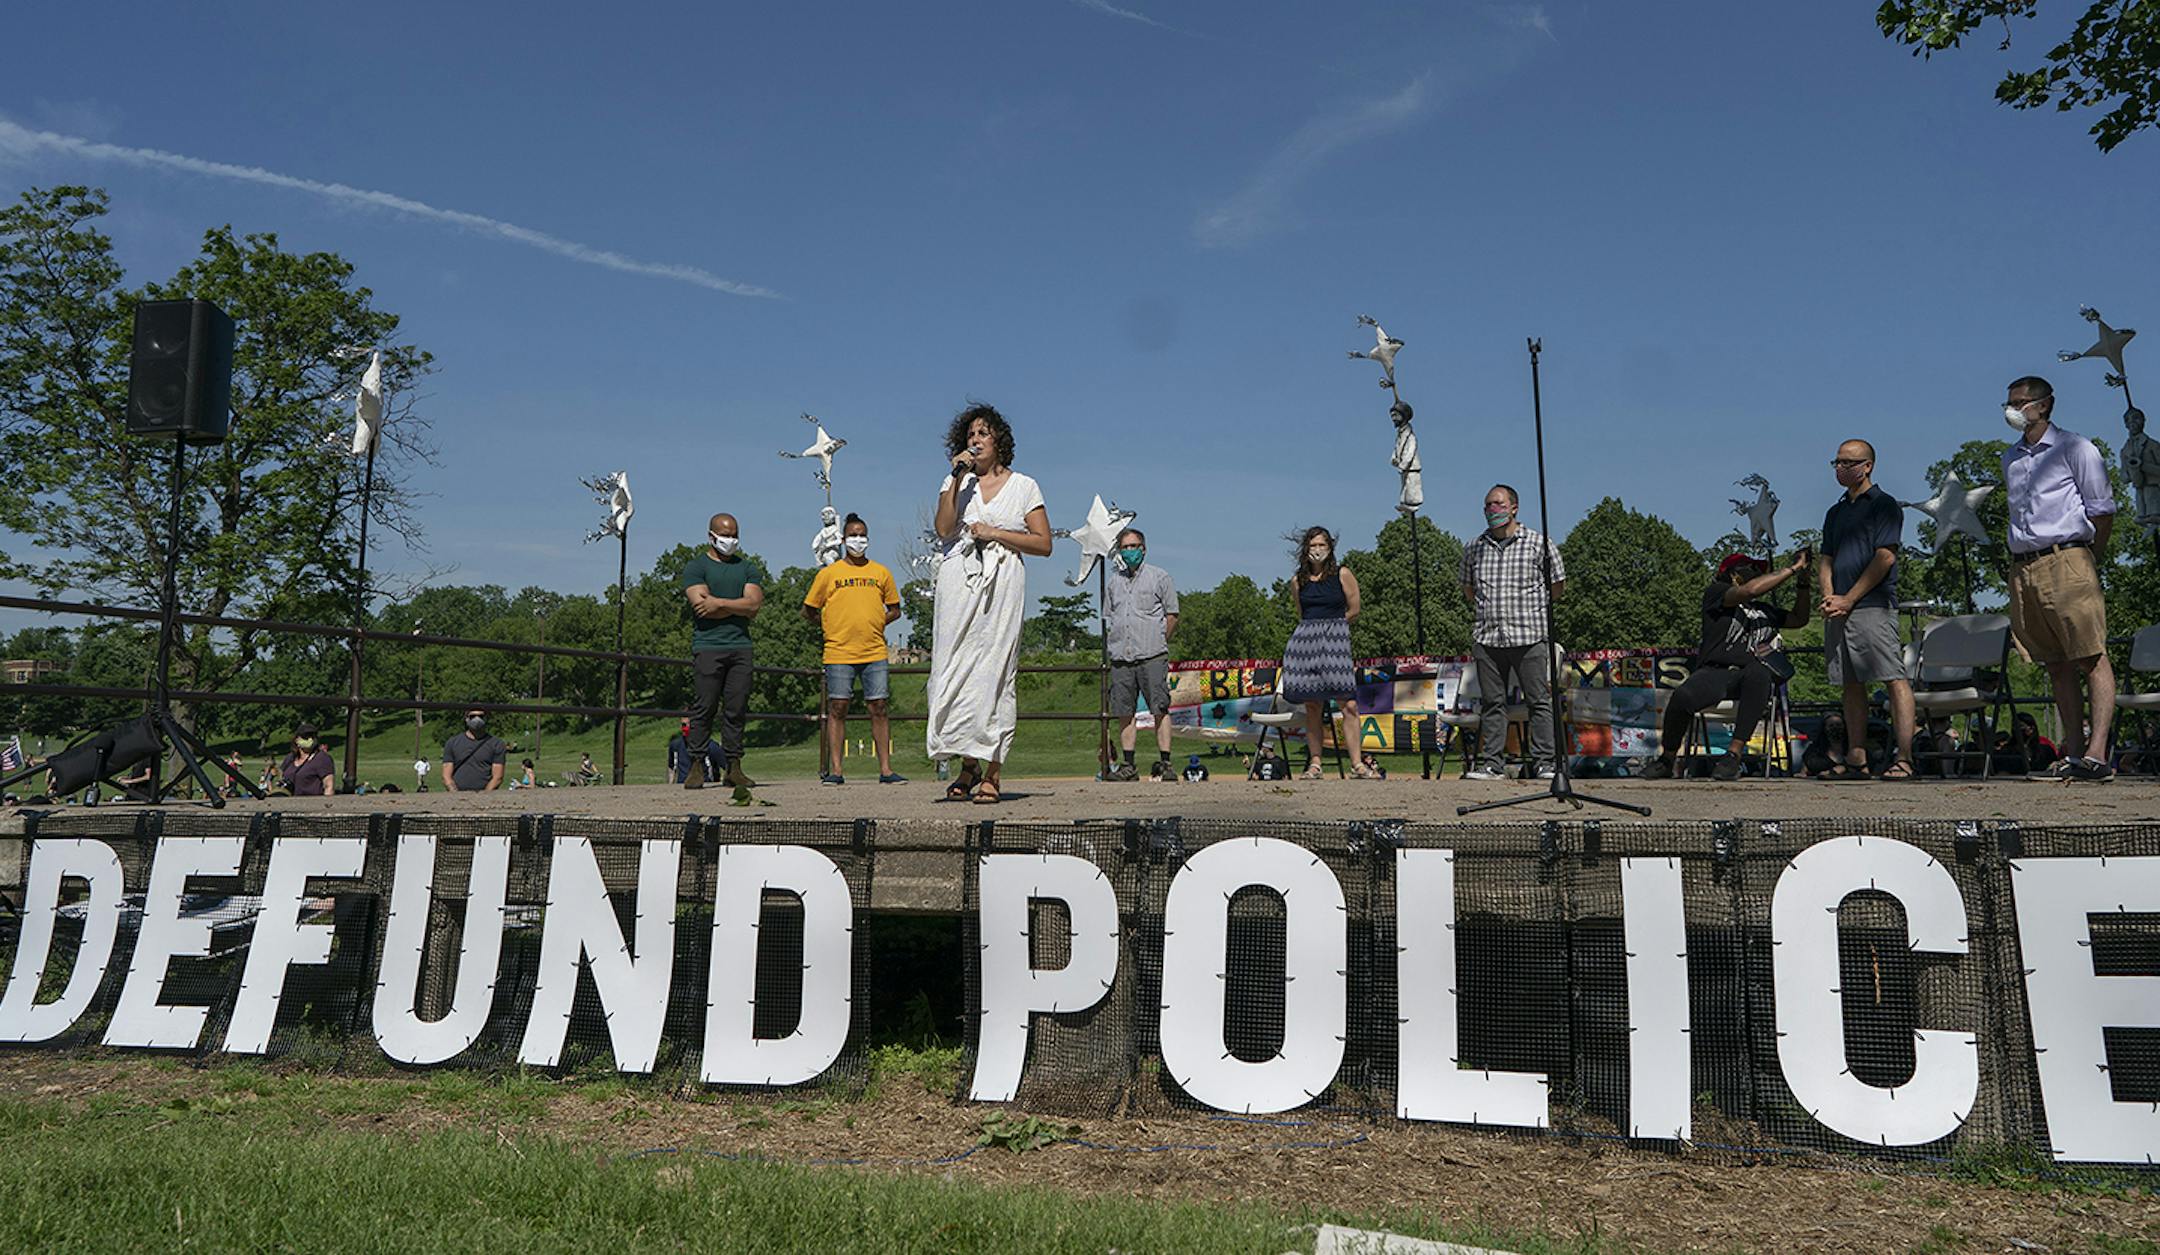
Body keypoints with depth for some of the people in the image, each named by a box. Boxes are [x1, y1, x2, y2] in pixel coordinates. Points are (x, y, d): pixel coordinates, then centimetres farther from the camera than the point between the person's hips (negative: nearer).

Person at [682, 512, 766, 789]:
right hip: (707, 646, -3)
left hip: (741, 645, 3)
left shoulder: (748, 567, 17)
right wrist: (739, 606, -2)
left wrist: (718, 603, -5)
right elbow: (701, 607, -8)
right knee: (705, 708, -6)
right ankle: (696, 767, -2)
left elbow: (754, 605, 2)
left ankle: (734, 767, 4)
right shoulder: (696, 567, 7)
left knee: (736, 709, 2)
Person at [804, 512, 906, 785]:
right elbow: (808, 611, 11)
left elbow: (894, 609, 19)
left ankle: (886, 770, 3)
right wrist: (830, 627, 4)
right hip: (839, 653, -1)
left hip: (875, 652, 1)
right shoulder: (828, 573, 6)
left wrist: (876, 624, 6)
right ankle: (834, 770, 4)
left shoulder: (881, 572, 11)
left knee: (878, 709, 1)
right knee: (837, 709, 0)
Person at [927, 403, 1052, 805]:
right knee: (955, 669, -4)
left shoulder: (1024, 486, 12)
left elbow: (1043, 544, 5)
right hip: (958, 581, 2)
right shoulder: (956, 481, 18)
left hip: (1002, 584, -2)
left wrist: (995, 533, -4)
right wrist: (958, 478, -3)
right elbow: (943, 530, 0)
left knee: (995, 672, -7)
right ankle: (968, 765, 9)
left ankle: (991, 774, -5)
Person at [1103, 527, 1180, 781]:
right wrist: (1118, 644, 13)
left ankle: (1164, 763, -4)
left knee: (1160, 710, -7)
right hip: (1121, 657, 4)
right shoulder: (1113, 582, 18)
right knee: (1125, 713, 3)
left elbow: (1172, 616, 7)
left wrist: (1158, 642, 3)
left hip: (1152, 656, -4)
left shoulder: (1159, 577, 7)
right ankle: (1128, 765, 7)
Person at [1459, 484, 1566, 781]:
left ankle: (1545, 763, 3)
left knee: (1540, 701, -1)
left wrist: (1535, 607, 11)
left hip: (1530, 636, -3)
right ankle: (1493, 765, 10)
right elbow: (1468, 587, 24)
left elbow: (1558, 584, 10)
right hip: (1487, 637, 3)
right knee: (1492, 703, 6)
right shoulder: (1474, 548, 10)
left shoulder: (1538, 543, 0)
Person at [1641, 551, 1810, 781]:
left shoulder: (1765, 610, 31)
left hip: (1753, 677, 3)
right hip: (1715, 671, -3)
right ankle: (1666, 759, -10)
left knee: (1757, 672, -37)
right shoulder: (1715, 593, 13)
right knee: (1683, 696, -36)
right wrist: (1793, 567, 3)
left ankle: (1733, 755, -36)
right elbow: (1751, 590, -4)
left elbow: (1799, 620, 31)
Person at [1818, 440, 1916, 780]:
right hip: (1838, 610, 7)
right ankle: (1856, 760, 10)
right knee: (1851, 684, 7)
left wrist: (1849, 600, -11)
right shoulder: (1836, 512, 22)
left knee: (1894, 680, -10)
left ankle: (1903, 758, -13)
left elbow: (1885, 558, -8)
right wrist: (1829, 598, 0)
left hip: (1873, 605, -7)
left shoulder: (1884, 504, 1)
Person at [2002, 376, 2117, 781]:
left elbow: (2102, 509, 1)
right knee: (2056, 666, 6)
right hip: (2022, 568, 6)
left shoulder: (2073, 448, 2)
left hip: (2066, 561, -6)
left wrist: (2087, 559, 3)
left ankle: (2096, 753, -16)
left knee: (2092, 659, -9)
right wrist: (2024, 560, 15)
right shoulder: (2010, 458, 20)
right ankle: (2073, 751, 8)